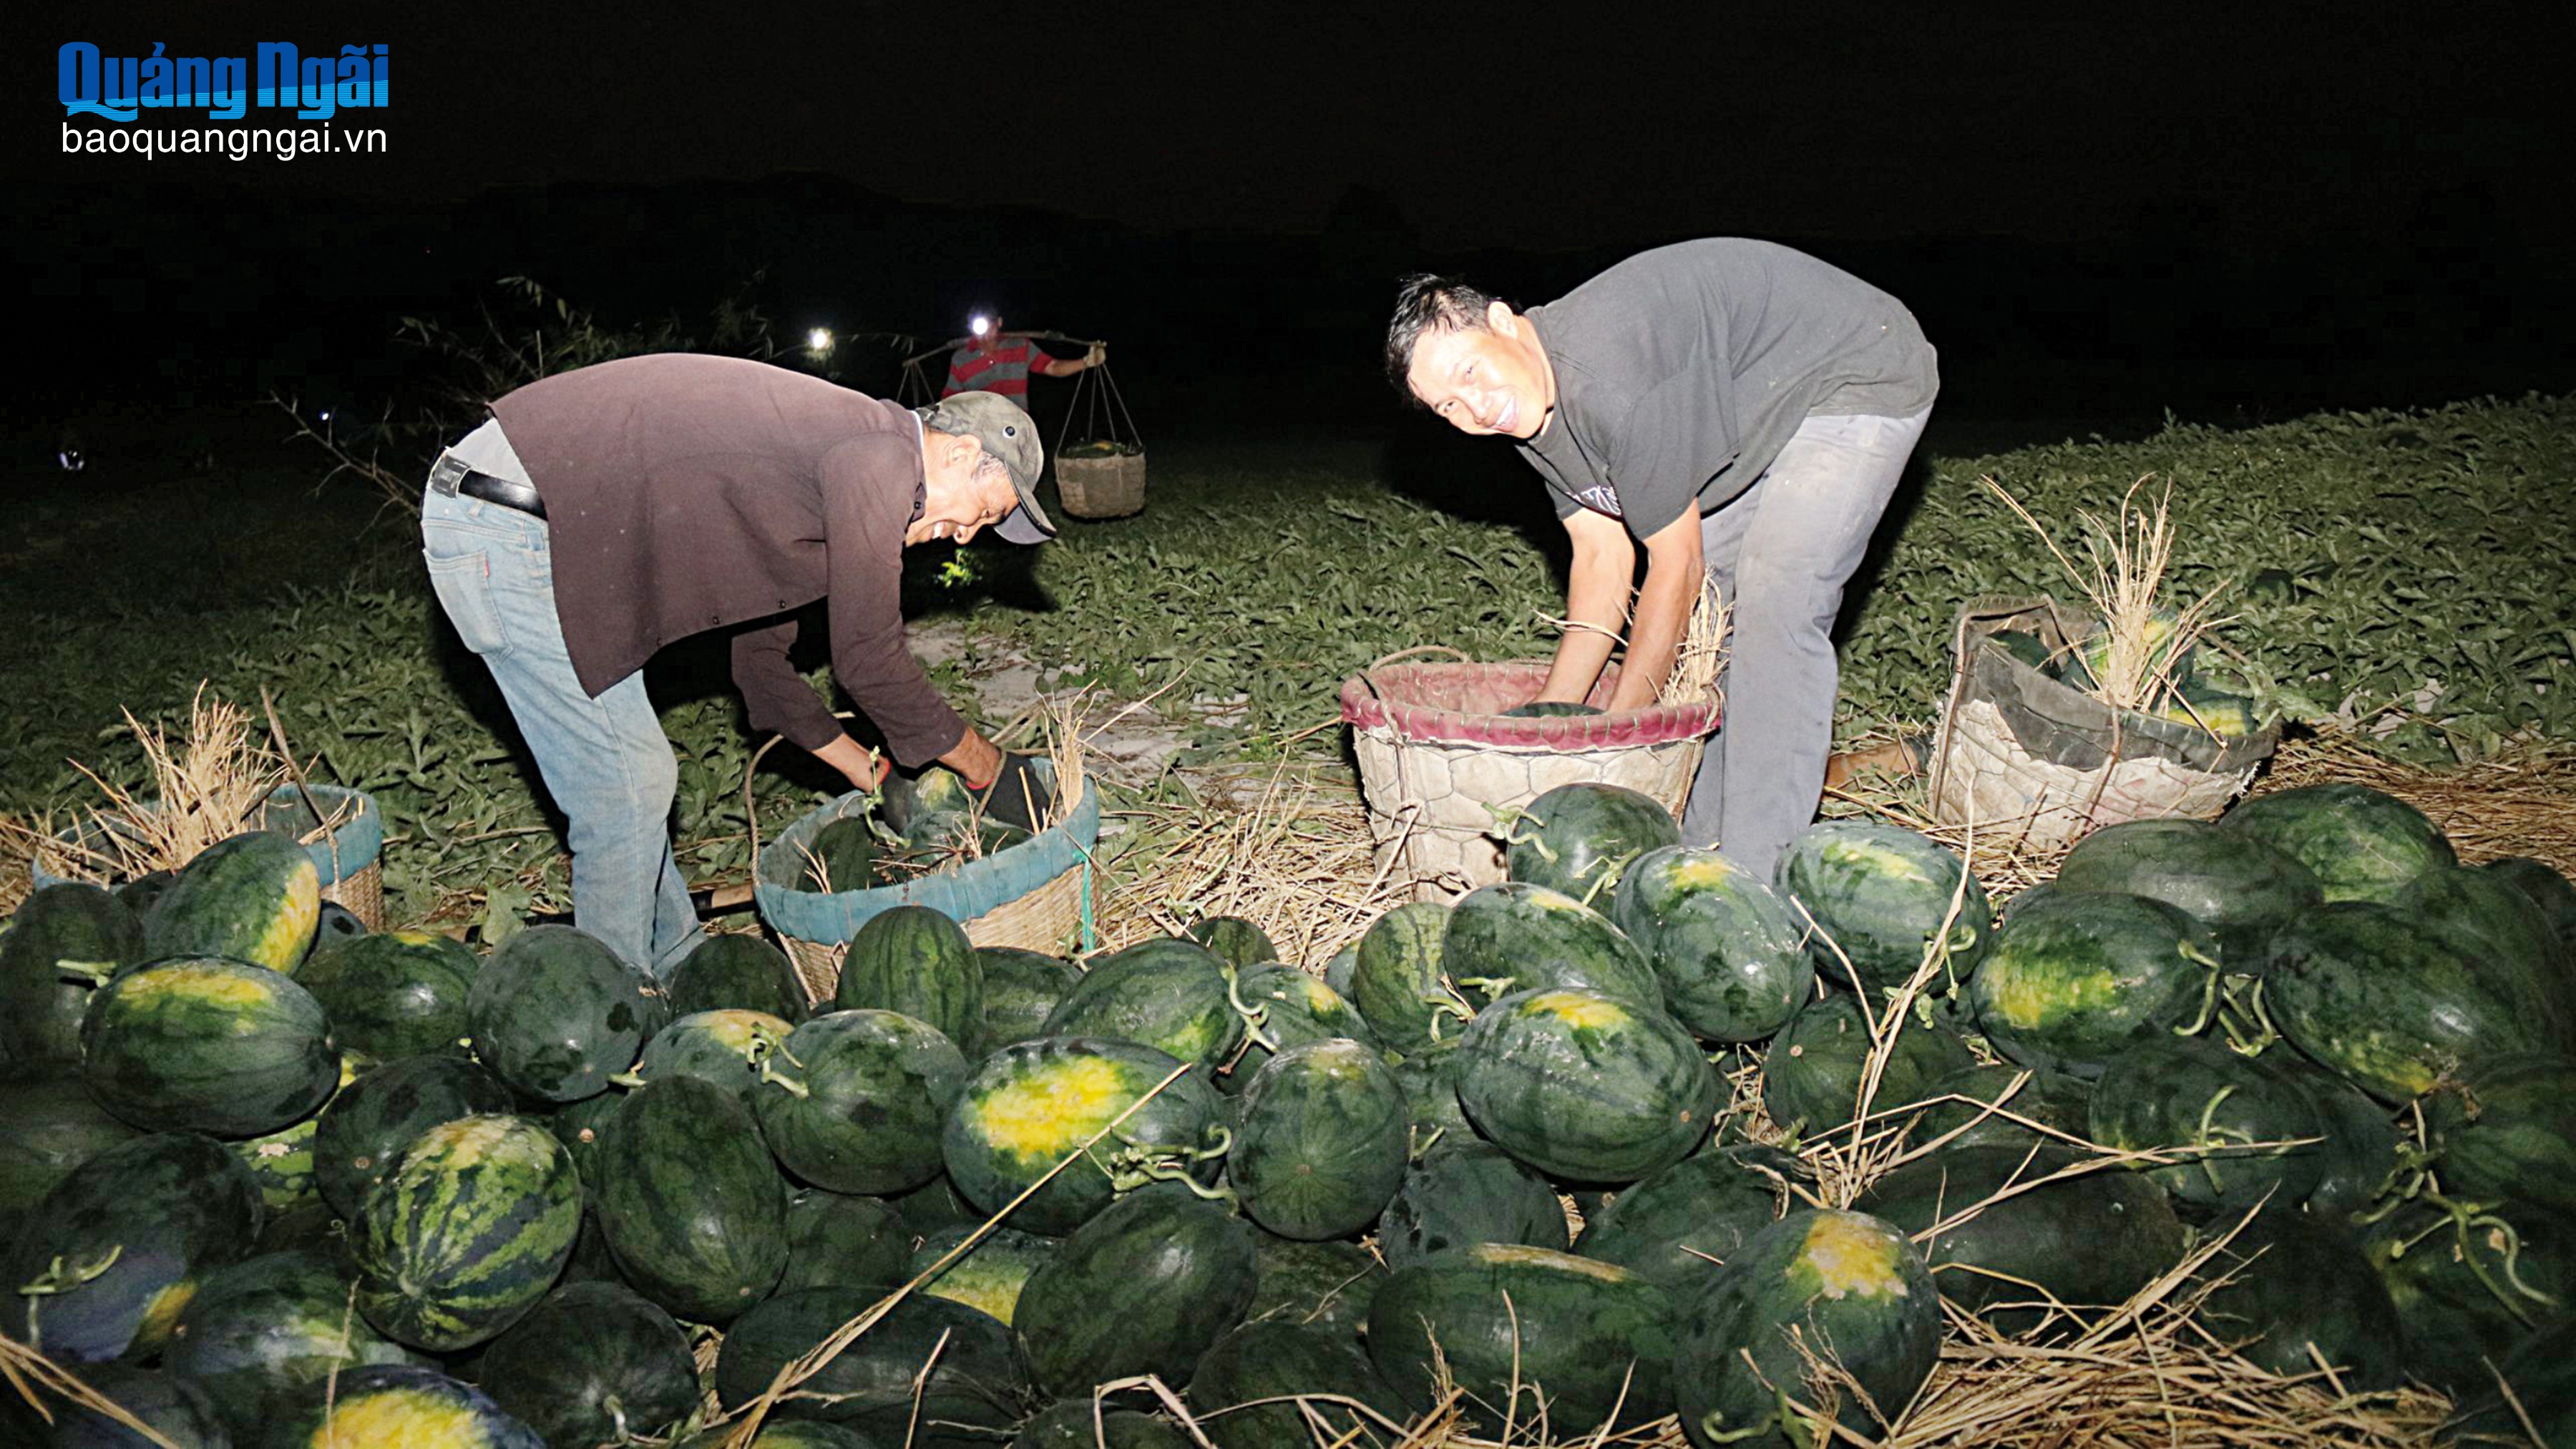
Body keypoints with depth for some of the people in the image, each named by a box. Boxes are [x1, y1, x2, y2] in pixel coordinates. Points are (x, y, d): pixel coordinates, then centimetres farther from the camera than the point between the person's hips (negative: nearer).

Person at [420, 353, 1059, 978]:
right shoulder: (879, 458, -13)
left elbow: (761, 655, 22)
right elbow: (868, 661, -10)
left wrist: (873, 774, 25)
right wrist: (989, 768, 2)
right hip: (508, 529, -10)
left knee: (636, 780, 17)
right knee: (628, 790, -3)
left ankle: (680, 973, 31)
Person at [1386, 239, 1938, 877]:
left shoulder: (1610, 375, -36)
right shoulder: (1527, 400, -7)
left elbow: (1677, 563, -28)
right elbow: (1602, 556, -3)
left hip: (1863, 379, -9)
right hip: (1759, 415, 9)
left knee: (1776, 614, -20)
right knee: (1700, 612, 8)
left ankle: (1758, 878, -13)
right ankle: (1699, 847, 16)